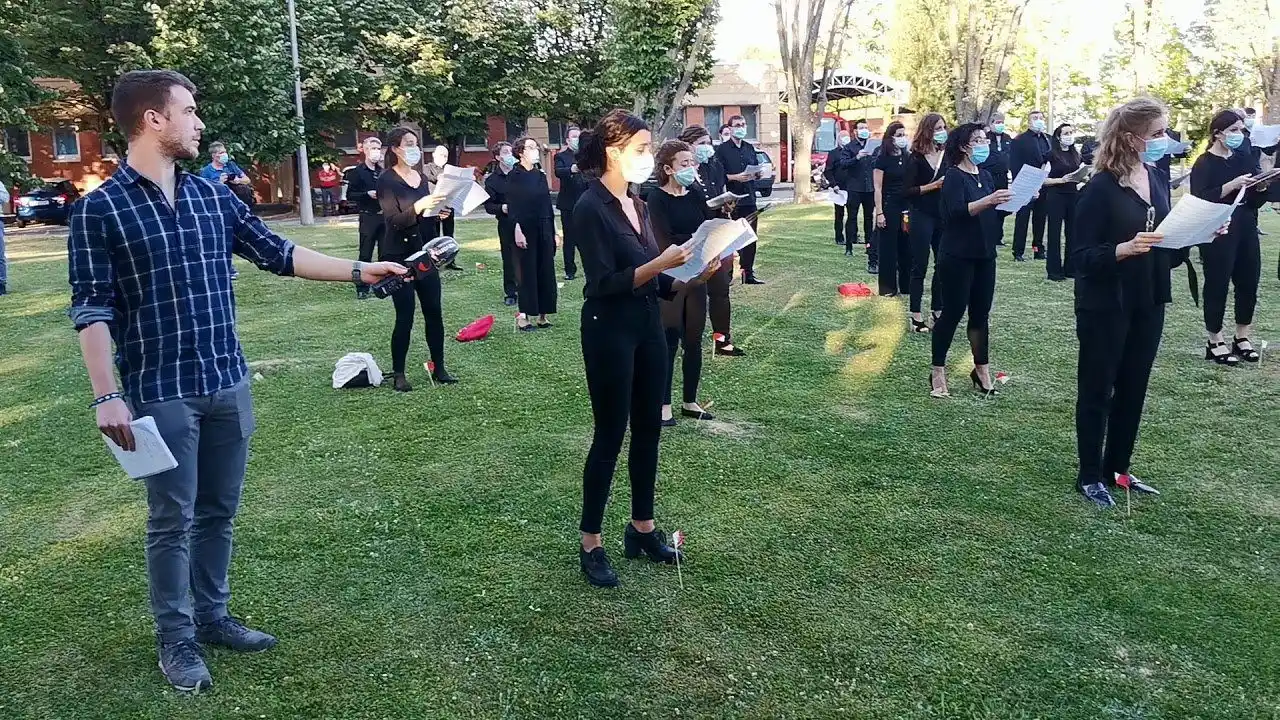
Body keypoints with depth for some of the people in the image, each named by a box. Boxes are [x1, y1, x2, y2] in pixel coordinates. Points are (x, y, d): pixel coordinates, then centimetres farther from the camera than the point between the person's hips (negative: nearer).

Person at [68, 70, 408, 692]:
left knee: (218, 511, 15)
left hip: (228, 385, 5)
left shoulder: (212, 196, 7)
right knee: (172, 520, 6)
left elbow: (276, 253, 10)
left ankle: (212, 617, 31)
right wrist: (106, 395, -14)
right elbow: (92, 308, -9)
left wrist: (359, 270, 6)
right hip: (160, 394, -5)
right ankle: (176, 639, 21)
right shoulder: (99, 209, -8)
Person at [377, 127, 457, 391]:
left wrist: (438, 212, 2)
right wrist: (418, 207, -32)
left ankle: (439, 368, 11)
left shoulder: (421, 178, 12)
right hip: (398, 256, -6)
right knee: (405, 315, -6)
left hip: (424, 253, 6)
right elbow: (394, 219, -18)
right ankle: (398, 374, 4)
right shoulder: (387, 180, -8)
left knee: (434, 312, 3)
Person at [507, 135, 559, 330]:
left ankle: (542, 313, 10)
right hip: (525, 229, -5)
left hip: (544, 229, 5)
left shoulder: (541, 175, 11)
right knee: (527, 271, -3)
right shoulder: (514, 176, -4)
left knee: (545, 270, 4)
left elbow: (547, 205, 13)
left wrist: (553, 231, 11)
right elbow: (512, 206, -9)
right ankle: (523, 314, 3)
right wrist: (517, 230, -19)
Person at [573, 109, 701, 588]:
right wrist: (661, 262, -24)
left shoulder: (636, 204, 9)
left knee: (648, 428, 13)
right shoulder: (591, 208, -14)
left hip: (648, 327, 8)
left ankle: (642, 528, 28)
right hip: (609, 332, -8)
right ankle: (590, 544, 14)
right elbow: (605, 283, -20)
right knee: (610, 434, 0)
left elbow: (652, 279, 9)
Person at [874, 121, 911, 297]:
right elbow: (878, 188, -7)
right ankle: (888, 287, 6)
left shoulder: (908, 159, 9)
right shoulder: (882, 160, -4)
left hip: (907, 206, 5)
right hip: (889, 206, -5)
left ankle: (907, 285, 16)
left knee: (907, 246, 7)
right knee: (888, 246, 0)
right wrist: (879, 213, -13)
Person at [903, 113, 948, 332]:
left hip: (943, 217, 5)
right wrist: (933, 185, -17)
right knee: (919, 266, -1)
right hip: (922, 217, -5)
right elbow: (906, 191, -11)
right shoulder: (916, 158, -6)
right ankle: (916, 316, 4)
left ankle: (937, 310, 18)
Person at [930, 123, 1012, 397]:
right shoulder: (954, 176, -9)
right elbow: (957, 211, -24)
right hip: (957, 256, -7)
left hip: (985, 255, 7)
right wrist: (988, 200, -35)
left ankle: (981, 370, 18)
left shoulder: (986, 176, 13)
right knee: (952, 313, -2)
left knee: (981, 314, 9)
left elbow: (995, 213, 16)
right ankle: (937, 371, 9)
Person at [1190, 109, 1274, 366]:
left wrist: (1261, 187, -7)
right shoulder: (1204, 163, -6)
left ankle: (1242, 338, 22)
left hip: (1246, 231, 6)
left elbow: (1256, 201, 13)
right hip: (1217, 234, -6)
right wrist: (1232, 185, -24)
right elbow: (1201, 200, -19)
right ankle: (1215, 343, 9)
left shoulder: (1244, 158, 11)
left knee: (1249, 283, 9)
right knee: (1217, 286, 0)